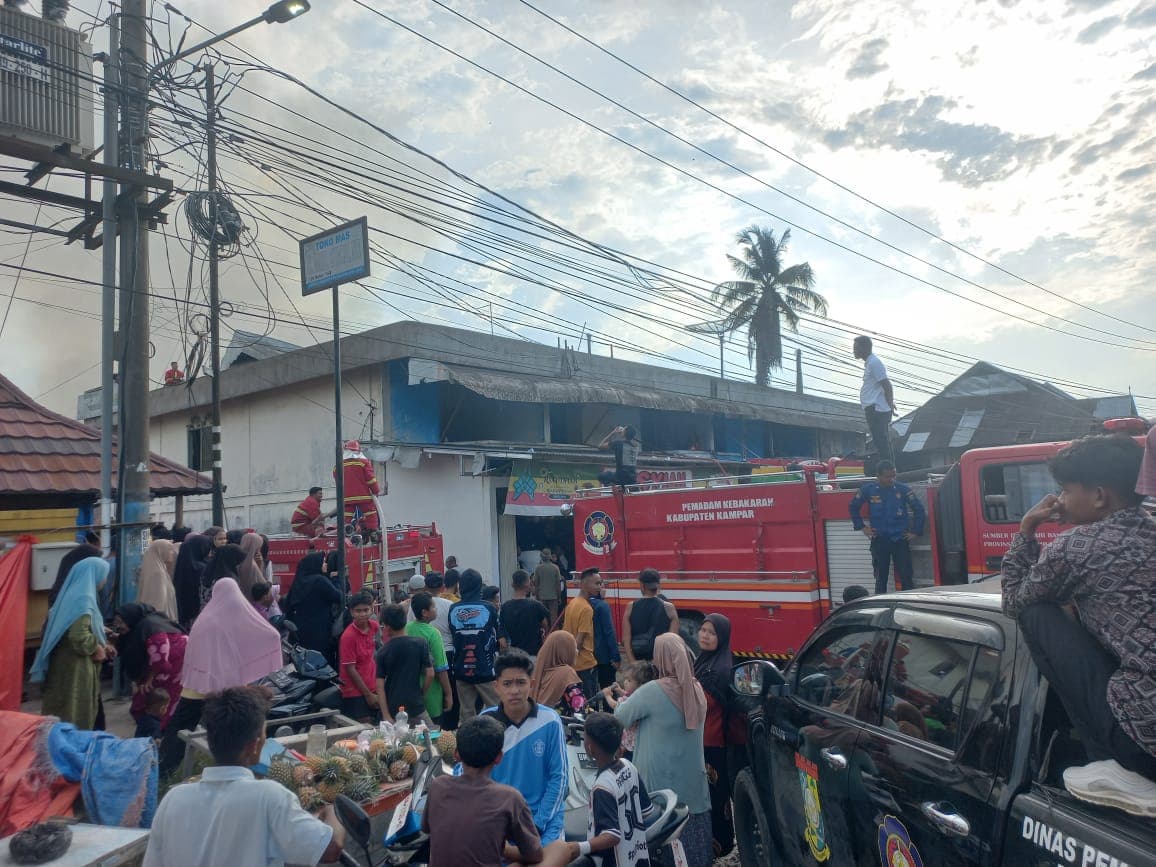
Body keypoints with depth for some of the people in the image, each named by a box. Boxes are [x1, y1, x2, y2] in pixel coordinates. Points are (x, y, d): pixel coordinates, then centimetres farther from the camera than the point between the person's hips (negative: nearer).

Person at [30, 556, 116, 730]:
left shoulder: (73, 595, 10)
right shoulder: (83, 600, -19)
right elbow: (80, 637, -29)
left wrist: (101, 645, 14)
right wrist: (97, 649, -12)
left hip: (65, 664, 10)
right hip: (76, 668, -10)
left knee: (63, 714, 17)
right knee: (77, 716, 0)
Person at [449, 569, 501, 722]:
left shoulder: (453, 609, -4)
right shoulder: (489, 609, -9)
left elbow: (452, 635, 6)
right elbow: (496, 638, 1)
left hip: (461, 670, 3)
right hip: (485, 669, -3)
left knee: (466, 711, 9)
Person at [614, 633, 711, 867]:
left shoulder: (652, 691, -19)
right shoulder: (697, 689, 0)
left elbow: (621, 717, -7)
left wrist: (623, 701, 14)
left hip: (661, 778, -5)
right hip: (692, 776, 5)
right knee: (691, 827, 13)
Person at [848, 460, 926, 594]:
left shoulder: (902, 489, -4)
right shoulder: (868, 489, -3)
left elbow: (919, 509, 4)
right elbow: (853, 507, 11)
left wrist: (915, 531, 2)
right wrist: (862, 527, 8)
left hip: (900, 539, 0)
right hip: (879, 541, 0)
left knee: (906, 577, 0)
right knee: (881, 579, 7)